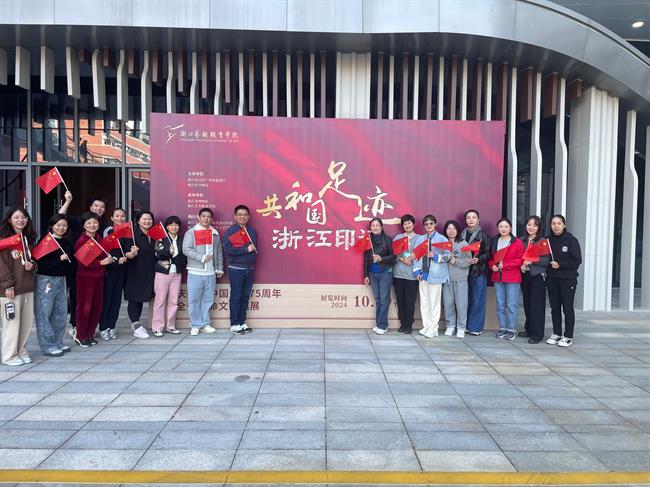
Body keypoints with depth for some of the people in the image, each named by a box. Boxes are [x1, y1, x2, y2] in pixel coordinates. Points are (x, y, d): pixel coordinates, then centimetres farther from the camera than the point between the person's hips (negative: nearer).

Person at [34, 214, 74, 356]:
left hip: (61, 280, 7)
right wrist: (60, 259, -22)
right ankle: (48, 346, 5)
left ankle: (58, 342, 21)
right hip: (45, 280, -6)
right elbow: (40, 263, -17)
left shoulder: (67, 243, 12)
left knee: (61, 313, 10)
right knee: (44, 313, -2)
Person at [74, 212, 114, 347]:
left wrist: (108, 259, 3)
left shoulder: (99, 238, 9)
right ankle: (80, 336, 15)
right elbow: (82, 263, -17)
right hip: (85, 278, -6)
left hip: (99, 277, 6)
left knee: (97, 307, 10)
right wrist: (101, 262, -19)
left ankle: (90, 334, 22)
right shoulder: (81, 241, -11)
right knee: (85, 307, 1)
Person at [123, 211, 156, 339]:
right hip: (134, 272, -6)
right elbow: (127, 254, -15)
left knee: (142, 299, 13)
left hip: (148, 272, 6)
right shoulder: (133, 234, -9)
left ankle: (135, 324, 24)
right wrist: (132, 253, -34)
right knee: (134, 298, -3)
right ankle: (137, 328, -3)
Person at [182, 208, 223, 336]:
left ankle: (205, 324, 18)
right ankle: (196, 325, 9)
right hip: (195, 273, -4)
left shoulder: (215, 234, 15)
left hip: (210, 273, 4)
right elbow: (186, 249, -11)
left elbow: (219, 252, 16)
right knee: (194, 300, -1)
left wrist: (220, 268, 11)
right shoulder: (191, 232, 1)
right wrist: (202, 258, -16)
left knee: (208, 300, 8)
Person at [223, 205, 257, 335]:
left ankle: (242, 322, 18)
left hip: (249, 268, 5)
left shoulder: (252, 231, 13)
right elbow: (228, 249, -16)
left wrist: (253, 250, -6)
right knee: (236, 297, -1)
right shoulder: (230, 231, -5)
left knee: (245, 297, 9)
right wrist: (246, 249, -18)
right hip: (236, 269, -5)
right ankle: (234, 324, 6)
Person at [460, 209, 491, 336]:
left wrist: (478, 259, -19)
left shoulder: (483, 235, -2)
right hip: (465, 270, 4)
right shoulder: (462, 234, 10)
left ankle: (476, 327, 8)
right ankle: (466, 325, 18)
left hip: (479, 271, -4)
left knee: (478, 299, -1)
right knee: (466, 298, 8)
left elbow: (488, 253, -5)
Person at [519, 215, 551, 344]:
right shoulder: (522, 240, 9)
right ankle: (529, 329, 23)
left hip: (538, 276, -5)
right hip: (525, 275, 5)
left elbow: (547, 260, -8)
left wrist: (532, 261, -18)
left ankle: (537, 334, 3)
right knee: (527, 303, 10)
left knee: (536, 304, -3)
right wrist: (521, 265, -5)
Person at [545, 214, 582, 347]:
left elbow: (577, 260, -8)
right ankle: (556, 334, 21)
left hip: (567, 279, -4)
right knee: (554, 308, 10)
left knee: (568, 308, 1)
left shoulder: (571, 240, -6)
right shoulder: (548, 240, 5)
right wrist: (549, 264, -7)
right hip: (552, 279, 4)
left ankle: (568, 337, 9)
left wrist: (560, 265, -15)